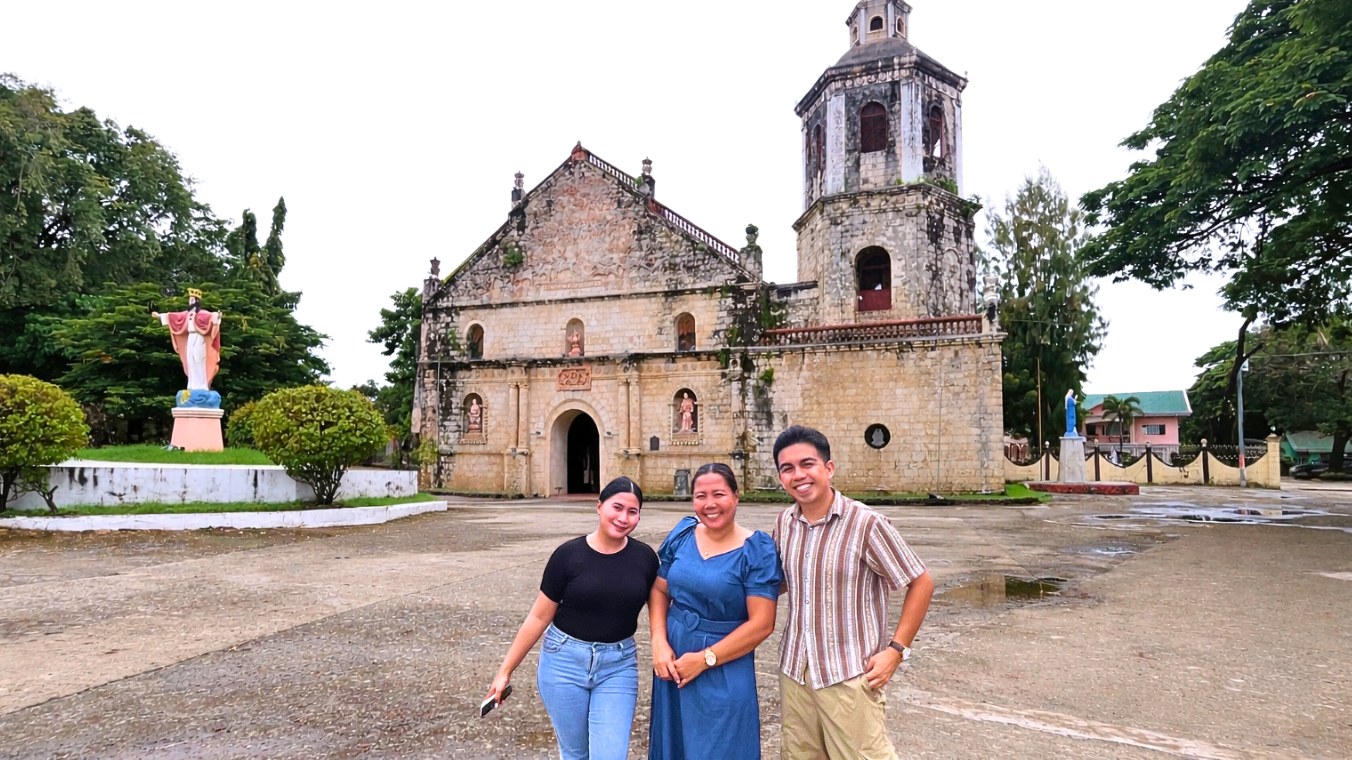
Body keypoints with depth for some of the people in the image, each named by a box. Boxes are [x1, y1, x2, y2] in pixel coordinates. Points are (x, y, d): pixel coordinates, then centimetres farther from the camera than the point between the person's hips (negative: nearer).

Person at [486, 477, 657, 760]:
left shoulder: (645, 557, -4)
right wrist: (506, 669, -1)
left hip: (618, 665, 1)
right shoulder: (569, 554, -9)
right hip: (565, 662, -1)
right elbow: (539, 616, -3)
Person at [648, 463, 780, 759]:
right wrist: (659, 643, -8)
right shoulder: (683, 533, 0)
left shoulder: (757, 549, -14)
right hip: (672, 659, 5)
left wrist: (705, 659, -17)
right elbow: (659, 590, 7)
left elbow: (762, 624, -16)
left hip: (724, 672, -4)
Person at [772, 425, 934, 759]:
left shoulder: (866, 524, -16)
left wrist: (896, 648, -13)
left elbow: (921, 584, -9)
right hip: (794, 670, 6)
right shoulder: (784, 523, 1)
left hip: (849, 675, -5)